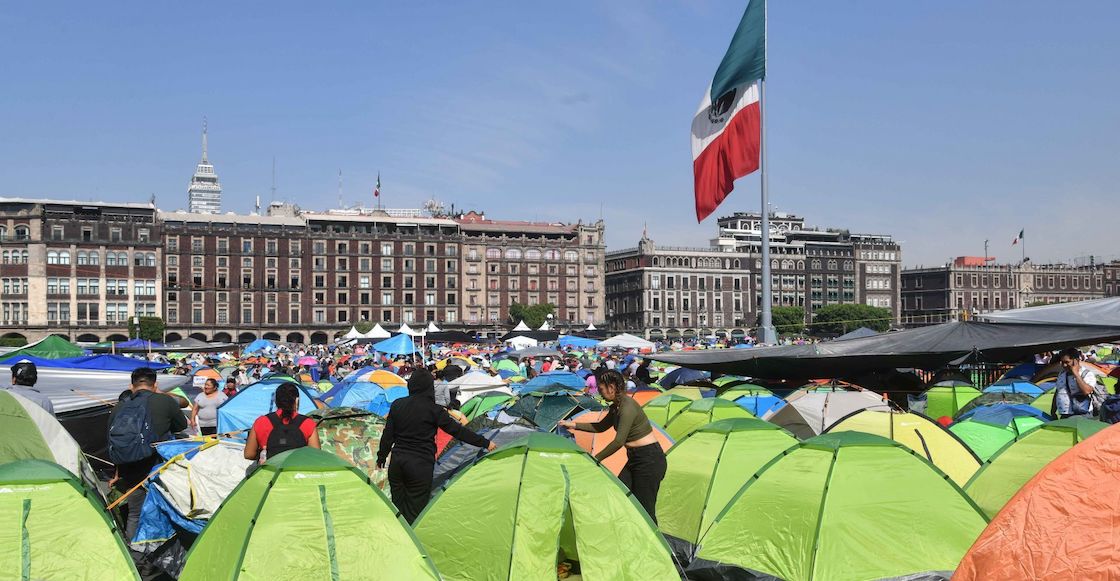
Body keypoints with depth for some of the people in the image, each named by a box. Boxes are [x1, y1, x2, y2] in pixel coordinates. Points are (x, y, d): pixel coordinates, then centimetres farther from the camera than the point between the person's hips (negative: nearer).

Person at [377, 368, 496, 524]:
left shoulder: (396, 405, 3)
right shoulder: (433, 410, -11)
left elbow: (387, 435, 7)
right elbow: (457, 430, -9)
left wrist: (381, 457, 21)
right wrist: (485, 443, -3)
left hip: (397, 462, 5)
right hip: (421, 465, -5)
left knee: (397, 506, 16)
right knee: (415, 509, 2)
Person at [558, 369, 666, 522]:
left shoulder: (627, 407, -21)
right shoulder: (616, 407, 9)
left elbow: (618, 442, -23)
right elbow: (601, 427, 23)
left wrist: (595, 459, -16)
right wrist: (574, 425, 17)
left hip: (650, 459, -10)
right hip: (635, 459, 10)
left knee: (644, 509, -5)